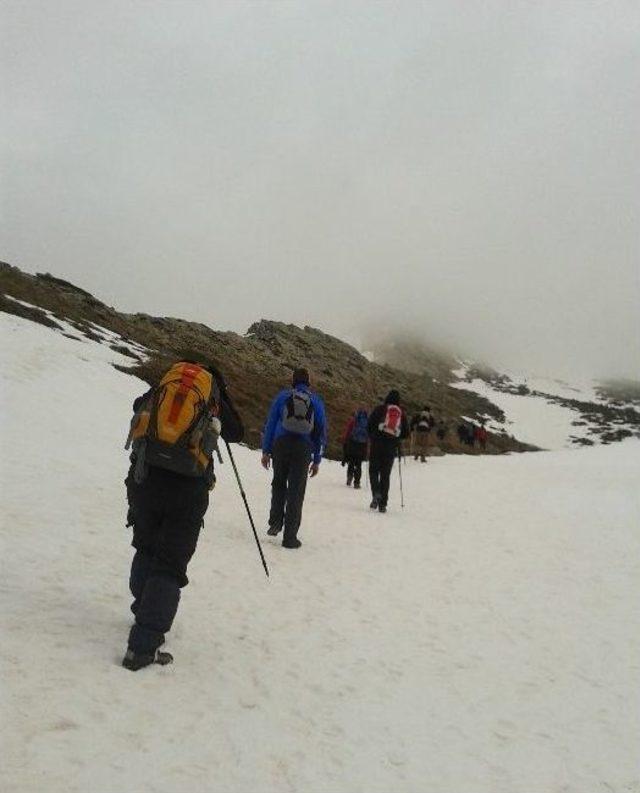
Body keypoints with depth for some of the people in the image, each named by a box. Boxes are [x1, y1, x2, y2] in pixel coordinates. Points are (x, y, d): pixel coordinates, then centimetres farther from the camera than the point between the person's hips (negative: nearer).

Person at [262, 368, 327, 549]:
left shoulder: (283, 396, 8)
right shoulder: (316, 401, 10)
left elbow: (270, 423, 5)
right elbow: (322, 431, 10)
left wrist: (266, 450, 9)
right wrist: (317, 460, 14)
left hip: (281, 445, 0)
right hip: (303, 449, 0)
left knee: (279, 484, 20)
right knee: (296, 491, 3)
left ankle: (275, 522, 10)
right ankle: (290, 536, 3)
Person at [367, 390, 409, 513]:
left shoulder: (379, 409, -1)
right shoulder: (402, 414, 7)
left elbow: (370, 424, -7)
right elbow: (406, 433, 8)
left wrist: (373, 437, 10)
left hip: (377, 445, -2)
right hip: (391, 448, 2)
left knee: (374, 470, 9)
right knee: (385, 474, 9)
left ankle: (376, 493, -16)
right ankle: (383, 503, 5)